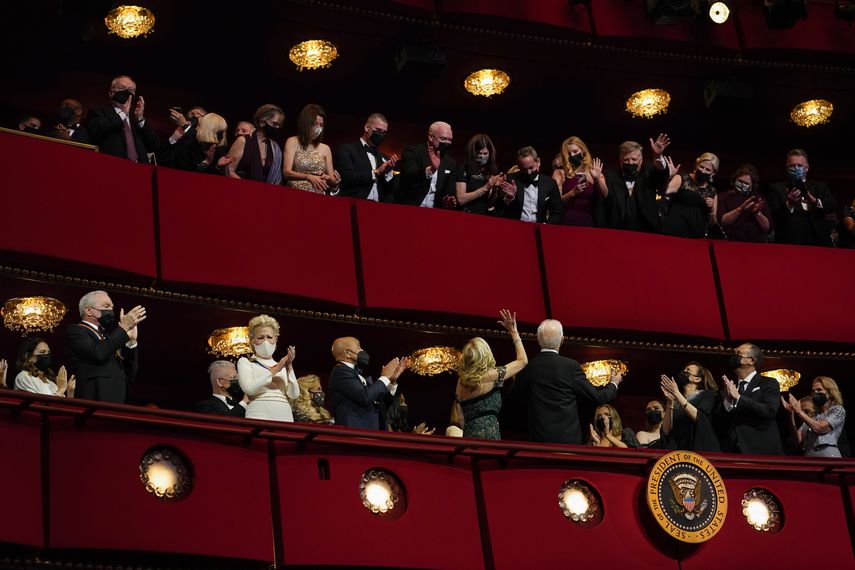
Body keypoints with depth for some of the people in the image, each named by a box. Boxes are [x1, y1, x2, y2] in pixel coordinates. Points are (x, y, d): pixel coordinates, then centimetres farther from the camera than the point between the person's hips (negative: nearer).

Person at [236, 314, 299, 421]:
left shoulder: (283, 366, 19)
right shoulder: (245, 362, 11)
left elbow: (294, 394, 6)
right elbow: (248, 388, -7)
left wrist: (289, 367, -4)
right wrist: (275, 370, -6)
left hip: (284, 417, 3)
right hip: (259, 416, -3)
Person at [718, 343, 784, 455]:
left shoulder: (769, 384, 5)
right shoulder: (730, 387, 18)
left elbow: (770, 411, -13)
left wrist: (738, 398, -13)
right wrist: (727, 401, -9)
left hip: (761, 451, -4)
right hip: (732, 452, 4)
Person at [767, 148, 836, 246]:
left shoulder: (820, 187, 15)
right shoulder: (776, 189, 7)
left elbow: (832, 206, -1)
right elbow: (773, 215, -6)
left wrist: (814, 201, -20)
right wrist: (789, 204, -25)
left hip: (818, 243, 2)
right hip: (788, 244, -2)